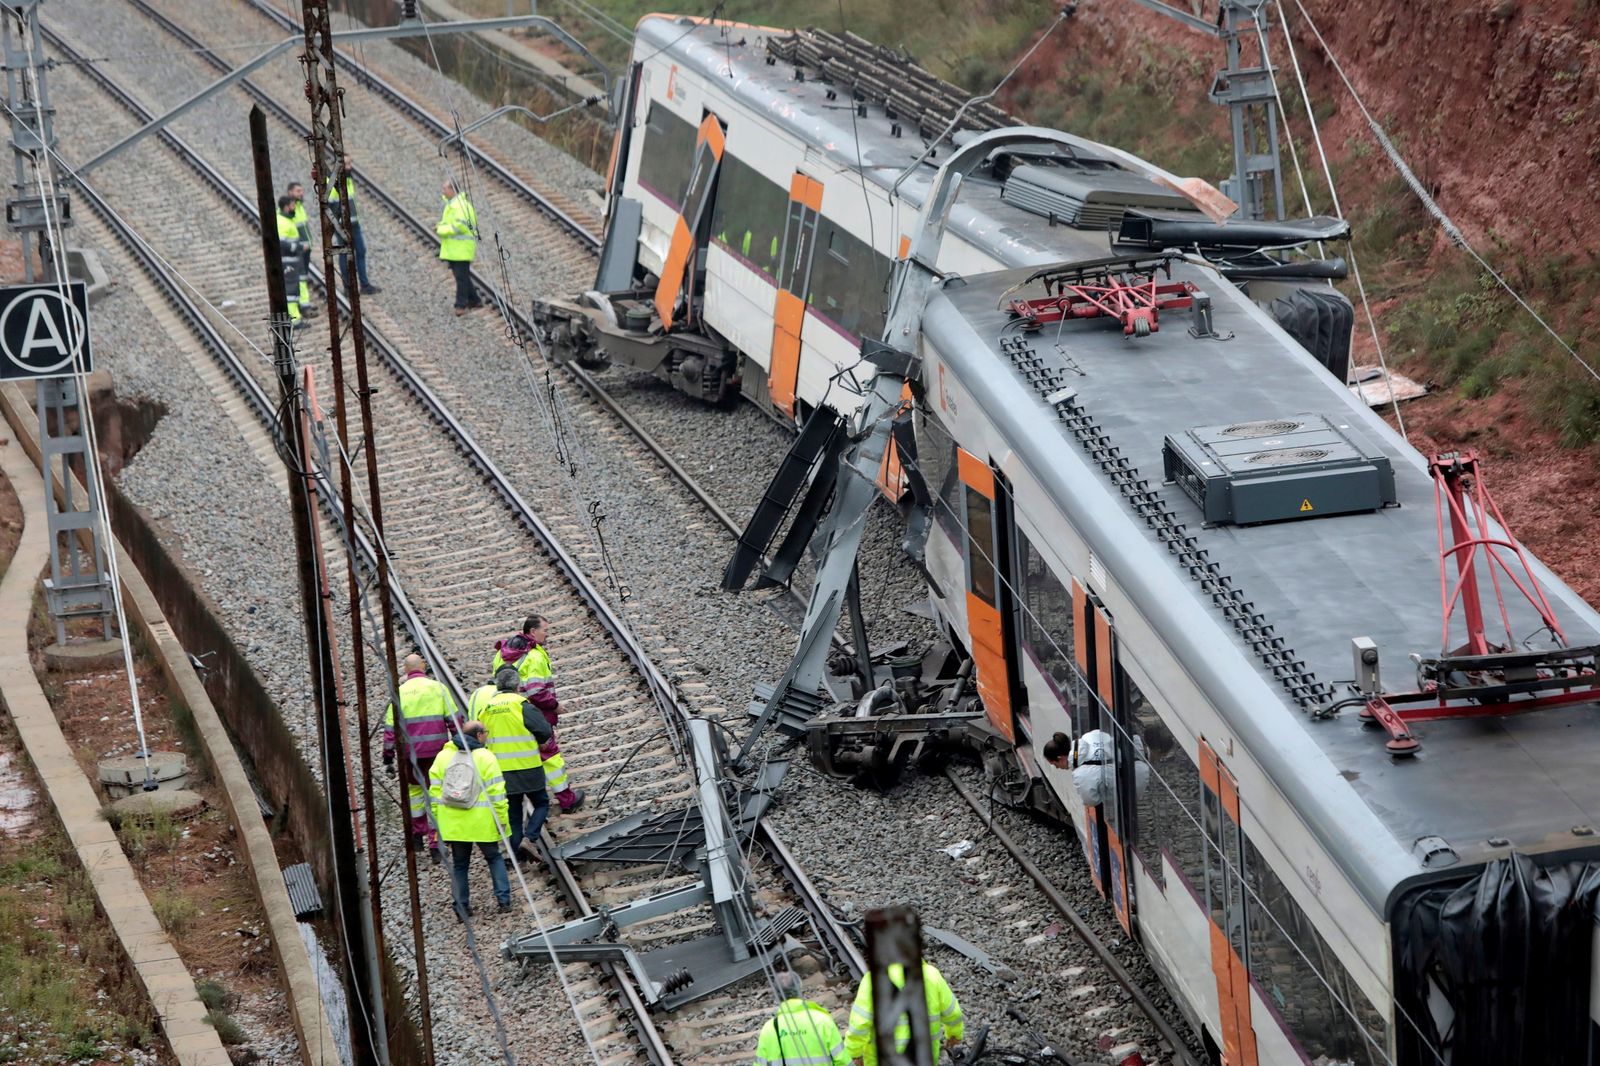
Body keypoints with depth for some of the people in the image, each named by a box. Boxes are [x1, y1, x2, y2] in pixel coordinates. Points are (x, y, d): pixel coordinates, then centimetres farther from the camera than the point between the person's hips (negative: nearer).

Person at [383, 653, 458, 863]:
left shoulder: (400, 692, 0)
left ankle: (417, 834, 21)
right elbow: (454, 720, 1)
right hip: (437, 750, 0)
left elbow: (390, 728, 1)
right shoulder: (438, 688, 1)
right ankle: (435, 844, -1)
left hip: (410, 752, 0)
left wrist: (388, 758, 7)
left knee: (414, 788, 20)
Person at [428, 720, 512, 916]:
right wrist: (502, 818, -5)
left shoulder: (443, 756, 5)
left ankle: (462, 907, 11)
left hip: (453, 824, 3)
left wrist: (437, 819, 11)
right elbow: (497, 792, -11)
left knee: (459, 863, 13)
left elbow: (435, 791, 6)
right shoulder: (485, 757, -8)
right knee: (494, 857, 14)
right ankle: (504, 900, 7)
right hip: (482, 823, -3)